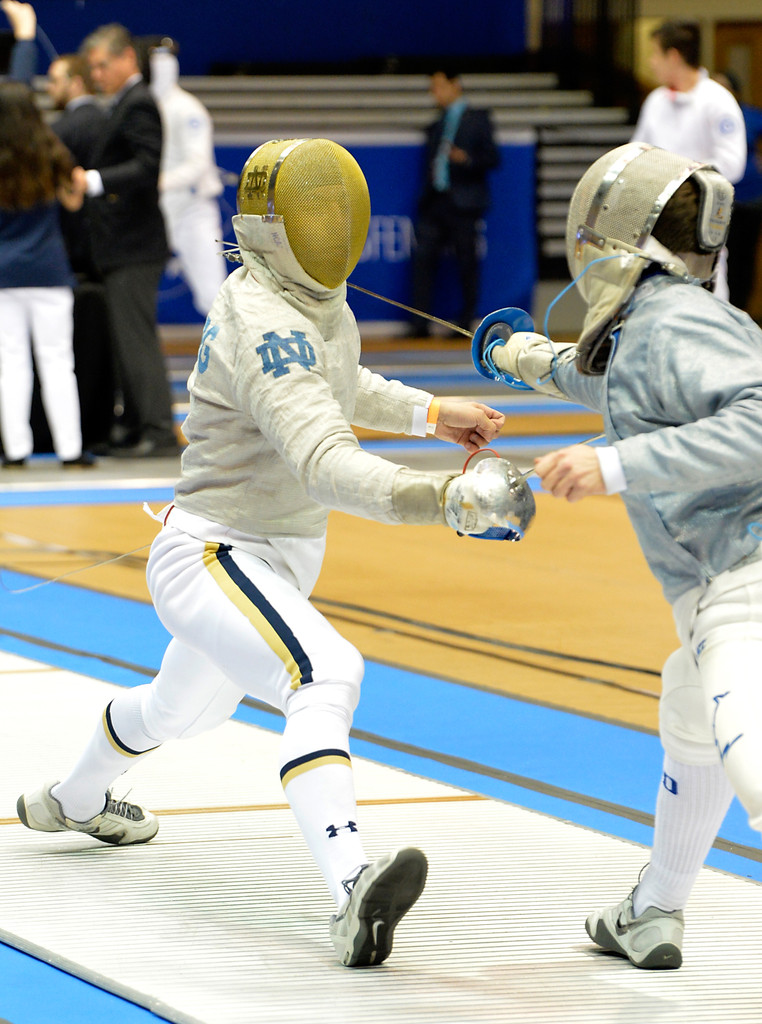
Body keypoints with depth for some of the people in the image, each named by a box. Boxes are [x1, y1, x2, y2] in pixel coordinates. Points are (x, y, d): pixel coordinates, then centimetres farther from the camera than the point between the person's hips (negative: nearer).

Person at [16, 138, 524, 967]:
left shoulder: (317, 298, 2)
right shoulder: (262, 322, -28)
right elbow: (322, 460, -42)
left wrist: (431, 413, 10)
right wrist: (443, 498, -57)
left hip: (282, 556, 10)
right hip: (212, 556, -10)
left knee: (186, 706, 34)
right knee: (325, 679, -36)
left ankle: (72, 803, 63)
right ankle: (352, 892, -53)